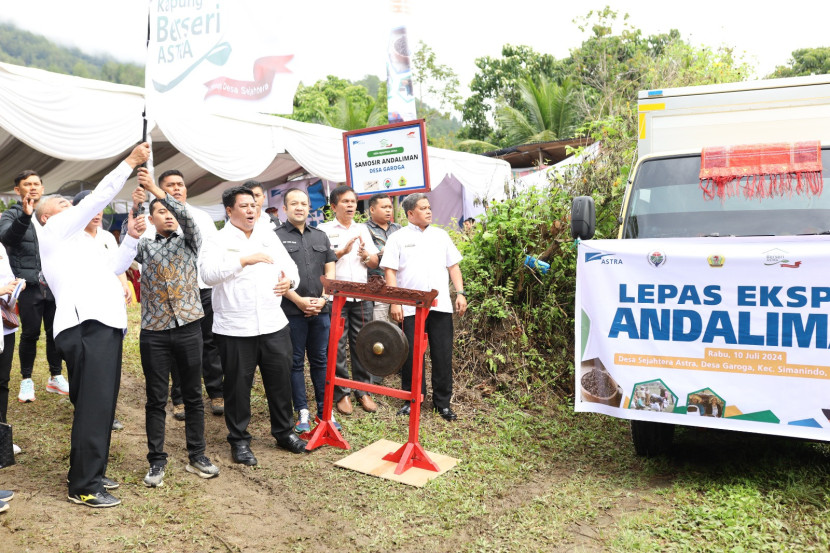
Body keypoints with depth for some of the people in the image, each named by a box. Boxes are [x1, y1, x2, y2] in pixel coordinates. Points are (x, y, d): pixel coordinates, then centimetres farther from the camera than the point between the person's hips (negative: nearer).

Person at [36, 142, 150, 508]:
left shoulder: (73, 242, 30)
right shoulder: (55, 230, 6)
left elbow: (111, 269, 28)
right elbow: (98, 198, -1)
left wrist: (132, 239, 17)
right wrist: (131, 162, 1)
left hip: (102, 326, 9)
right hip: (87, 327, -9)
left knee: (100, 406, 12)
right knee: (94, 407, -9)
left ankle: (90, 472, 22)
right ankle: (84, 487, -3)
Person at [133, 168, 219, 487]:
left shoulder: (189, 242, 8)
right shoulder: (144, 246, 11)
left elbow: (187, 216, -11)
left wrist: (156, 189, -20)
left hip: (188, 328, 0)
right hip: (154, 332, 0)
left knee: (193, 395, 7)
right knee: (156, 399, 6)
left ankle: (197, 456, 19)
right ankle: (157, 461, 16)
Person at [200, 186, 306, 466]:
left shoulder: (269, 237, 12)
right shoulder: (218, 241, -3)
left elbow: (290, 267, 13)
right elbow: (209, 272, -20)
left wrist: (289, 281, -9)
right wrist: (245, 259, -24)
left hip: (274, 324, 4)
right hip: (235, 328, -4)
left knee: (280, 379, 11)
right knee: (238, 384, 7)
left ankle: (284, 431, 29)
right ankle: (239, 440, 23)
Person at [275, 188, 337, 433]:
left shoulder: (321, 236, 14)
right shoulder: (276, 236, -1)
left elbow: (330, 271, 11)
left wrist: (323, 298, -3)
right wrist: (299, 300, -13)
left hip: (320, 310, 4)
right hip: (292, 310, -4)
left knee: (321, 360, 9)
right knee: (296, 362, 4)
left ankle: (324, 410, 19)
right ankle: (302, 413, 13)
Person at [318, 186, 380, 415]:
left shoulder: (362, 229, 15)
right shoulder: (324, 230, 2)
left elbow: (374, 263, 14)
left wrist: (365, 254, -7)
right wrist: (342, 251, -17)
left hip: (362, 296, 4)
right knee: (337, 346, 0)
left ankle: (363, 391, 18)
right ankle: (341, 393, 10)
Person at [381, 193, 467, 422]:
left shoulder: (441, 235, 14)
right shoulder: (398, 238, 5)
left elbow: (453, 266, 15)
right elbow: (390, 272, -1)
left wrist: (460, 293, 4)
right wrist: (394, 302, -10)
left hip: (441, 306, 3)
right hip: (410, 307, -2)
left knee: (443, 354, 4)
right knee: (411, 355, 3)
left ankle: (443, 401, 16)